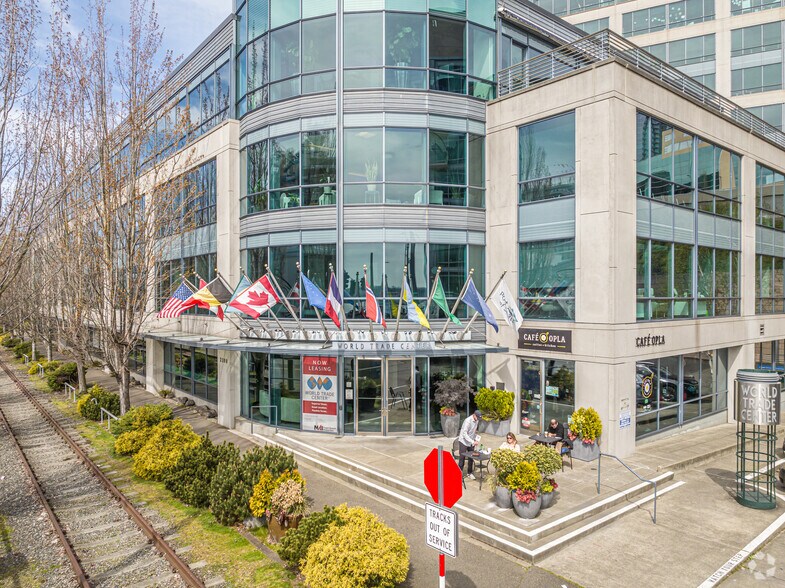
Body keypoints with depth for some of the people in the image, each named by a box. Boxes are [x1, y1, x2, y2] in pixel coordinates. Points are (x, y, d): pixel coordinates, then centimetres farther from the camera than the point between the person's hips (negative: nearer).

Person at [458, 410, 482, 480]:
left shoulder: (477, 421, -2)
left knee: (471, 458, 10)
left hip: (471, 442, 7)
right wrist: (472, 442, -33)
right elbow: (464, 433, -29)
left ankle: (469, 473, 24)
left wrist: (476, 439, 2)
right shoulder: (468, 421, -26)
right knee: (462, 458, -3)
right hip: (464, 441, -7)